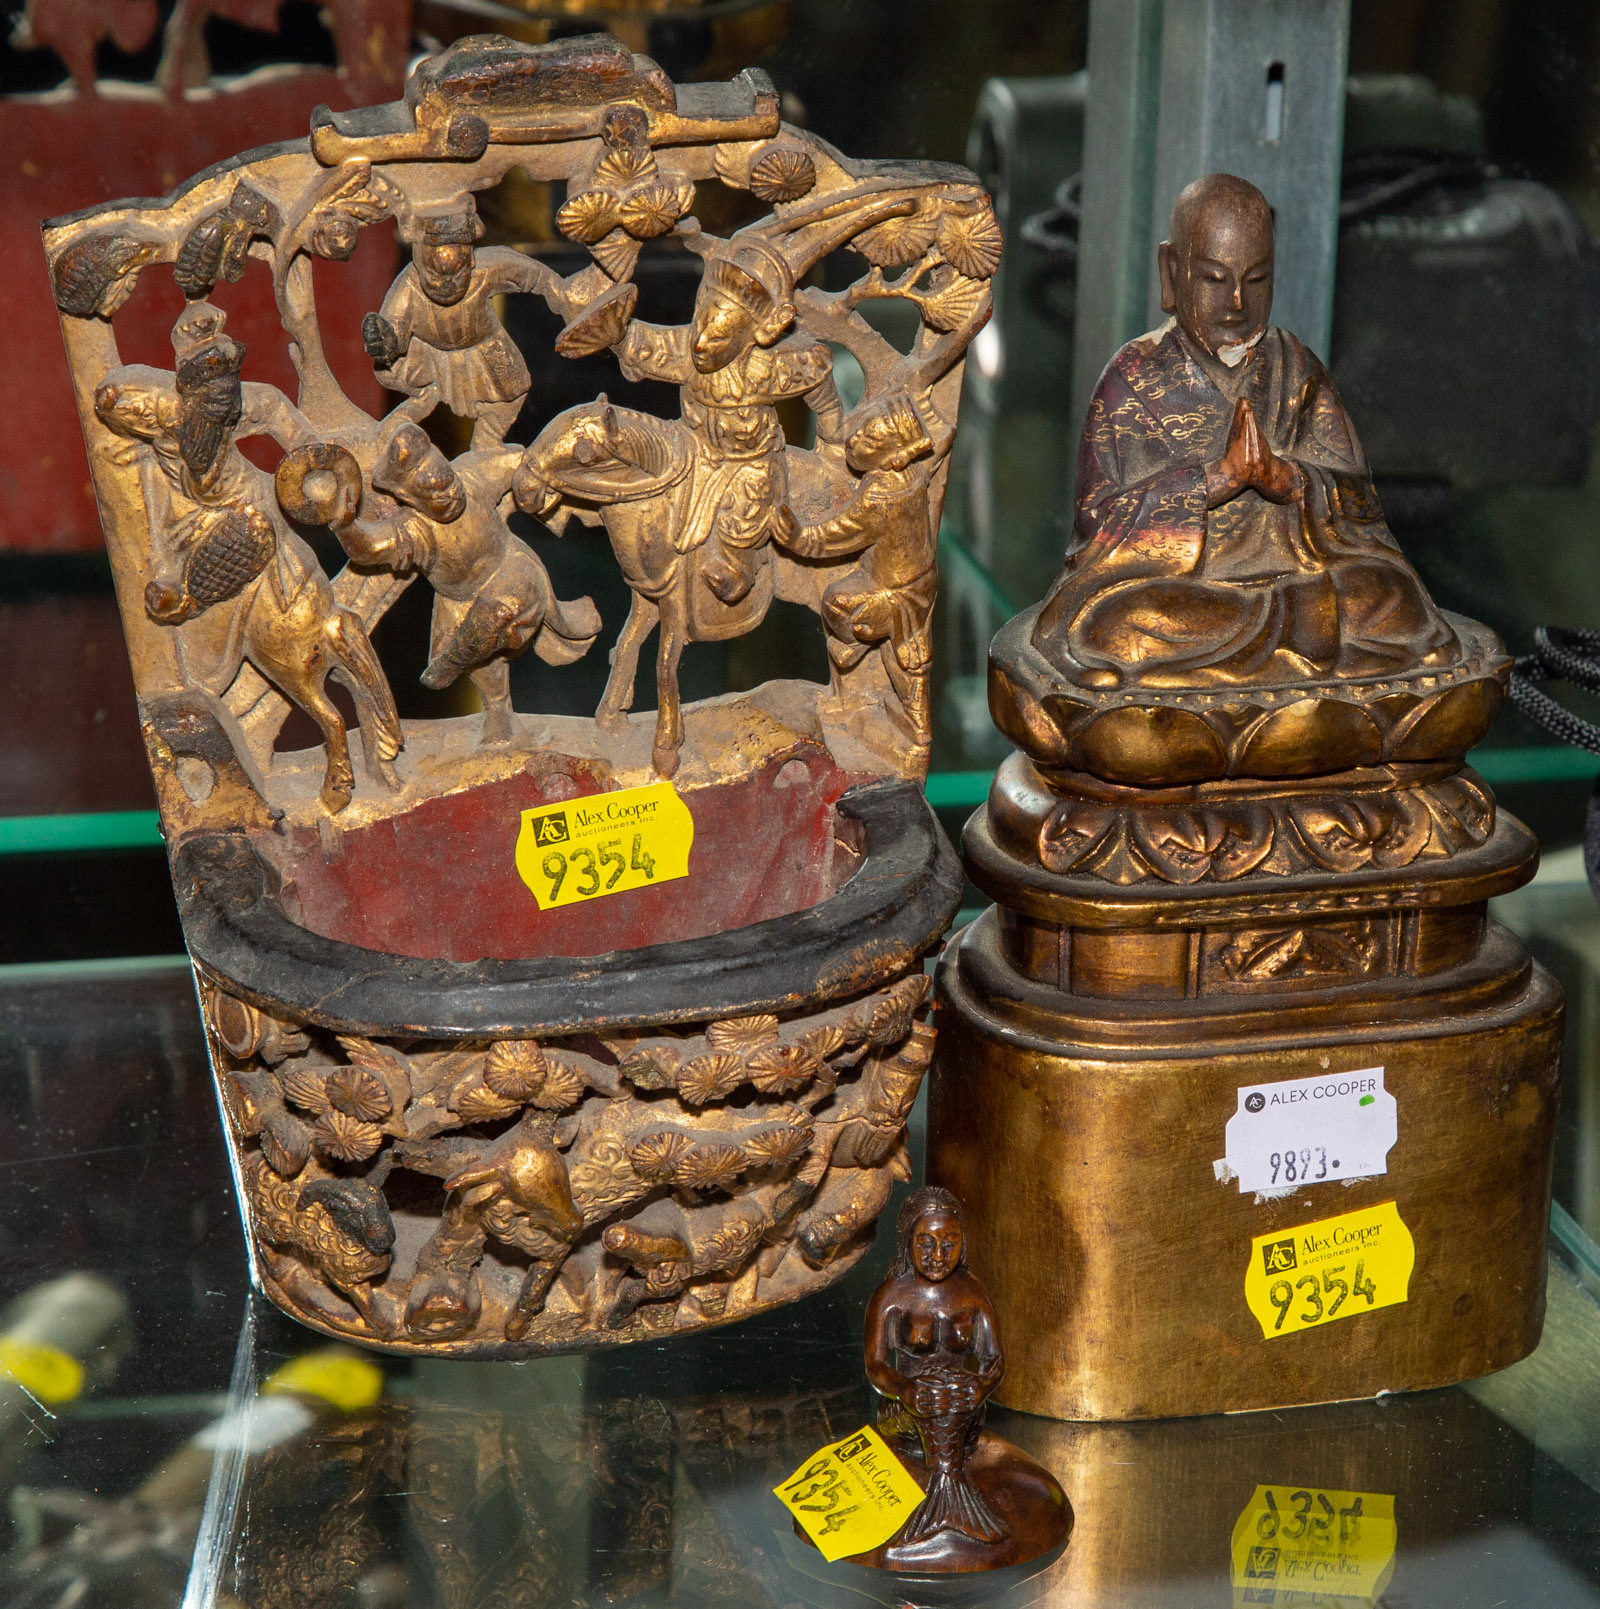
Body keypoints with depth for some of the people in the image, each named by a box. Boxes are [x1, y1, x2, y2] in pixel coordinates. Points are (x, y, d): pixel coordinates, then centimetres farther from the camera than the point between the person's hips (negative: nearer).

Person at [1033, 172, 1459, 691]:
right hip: (1160, 585, -2)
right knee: (1113, 630, -34)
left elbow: (1359, 504, 3)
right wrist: (1218, 478, -21)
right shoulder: (1133, 376, 1)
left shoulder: (1296, 370, 10)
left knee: (1392, 604, -23)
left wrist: (1285, 478, -19)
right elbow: (1098, 520, -10)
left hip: (1289, 579, 3)